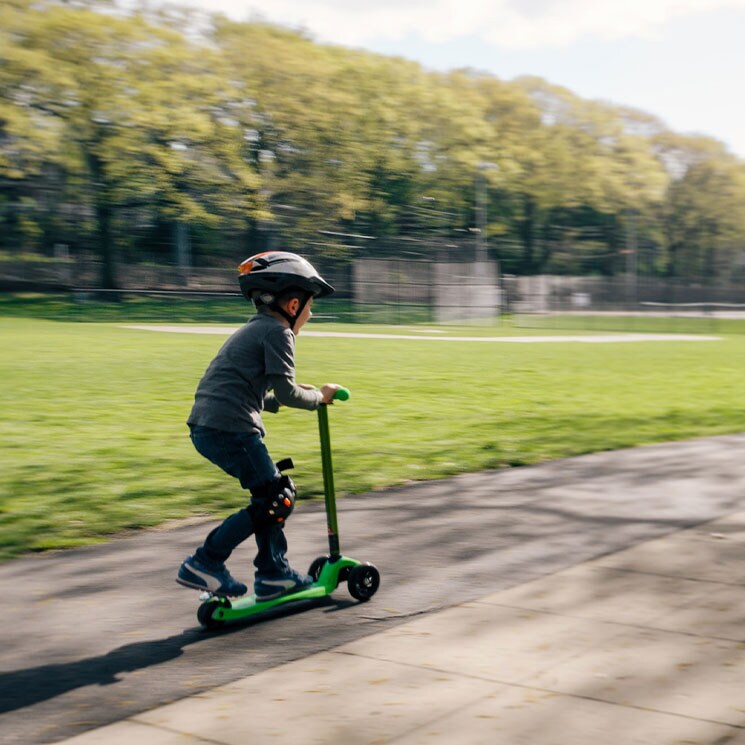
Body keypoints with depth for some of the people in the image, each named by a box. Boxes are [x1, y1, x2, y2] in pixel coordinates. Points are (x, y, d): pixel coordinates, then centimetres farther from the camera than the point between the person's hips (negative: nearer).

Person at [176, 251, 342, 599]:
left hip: (205, 426, 10)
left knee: (272, 490, 18)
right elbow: (286, 392, -11)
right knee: (275, 499, -3)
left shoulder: (253, 329, 24)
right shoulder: (277, 331, -6)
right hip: (230, 428, -10)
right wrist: (319, 396, 7)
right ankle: (203, 563, -2)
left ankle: (274, 574, 23)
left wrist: (302, 396, 22)